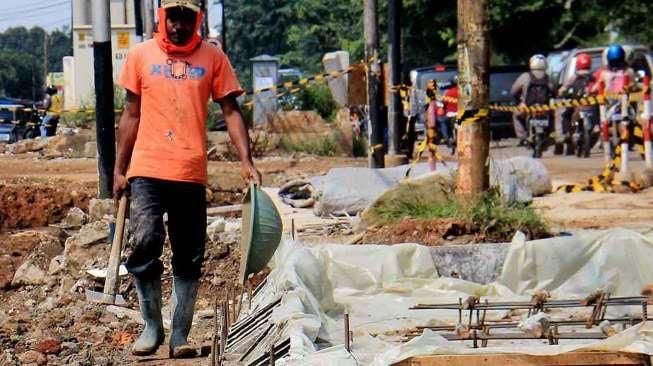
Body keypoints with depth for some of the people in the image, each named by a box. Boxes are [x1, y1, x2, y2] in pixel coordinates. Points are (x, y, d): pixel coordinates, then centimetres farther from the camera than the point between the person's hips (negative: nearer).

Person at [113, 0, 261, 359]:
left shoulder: (213, 57, 6)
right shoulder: (141, 55, 7)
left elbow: (231, 111, 6)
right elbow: (132, 115, 12)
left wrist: (246, 161, -6)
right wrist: (119, 170, 10)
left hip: (191, 173, 1)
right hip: (146, 171, -1)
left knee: (189, 260, 5)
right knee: (144, 243, -15)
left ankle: (179, 336, 16)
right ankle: (151, 326, 2)